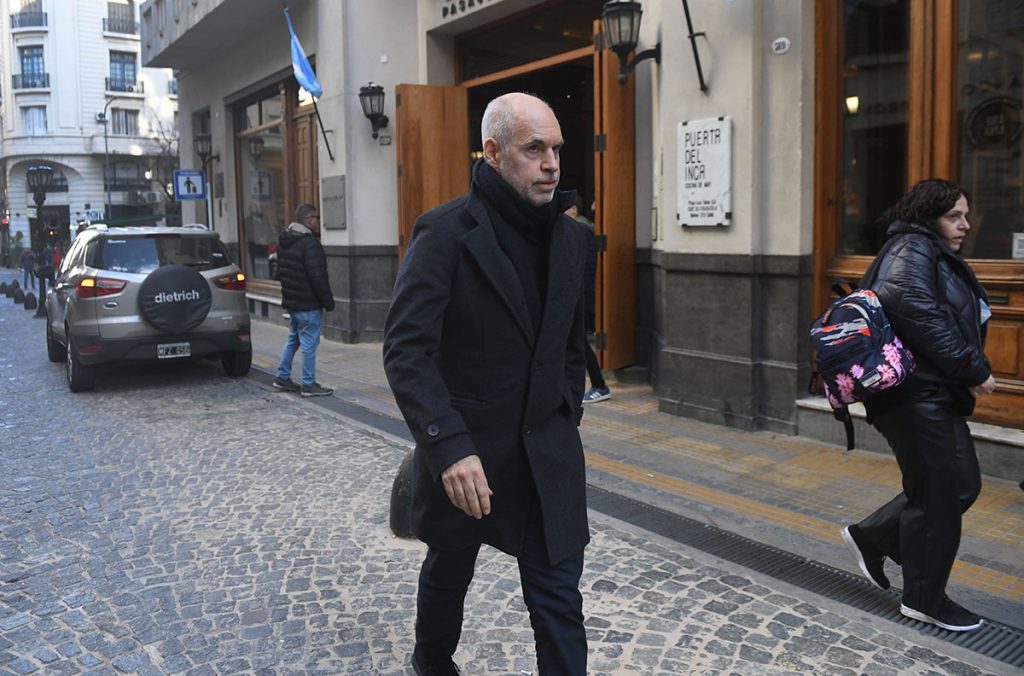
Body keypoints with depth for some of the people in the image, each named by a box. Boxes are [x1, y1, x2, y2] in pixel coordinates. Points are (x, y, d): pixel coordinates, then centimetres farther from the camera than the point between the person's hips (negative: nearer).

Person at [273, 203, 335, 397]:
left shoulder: (284, 242, 11)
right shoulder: (309, 243, -19)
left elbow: (280, 271, 18)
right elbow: (318, 277, -21)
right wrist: (329, 302, -14)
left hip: (291, 301, 9)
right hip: (309, 305, -9)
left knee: (293, 339, 20)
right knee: (309, 344, -2)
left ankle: (283, 377, 26)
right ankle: (309, 385, 5)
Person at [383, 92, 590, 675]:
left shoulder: (571, 237, 3)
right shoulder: (445, 233, -15)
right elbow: (406, 350, -22)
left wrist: (568, 418, 11)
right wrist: (449, 447, -31)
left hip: (548, 452, 3)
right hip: (465, 449, -2)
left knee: (560, 600, 2)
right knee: (448, 573, 22)